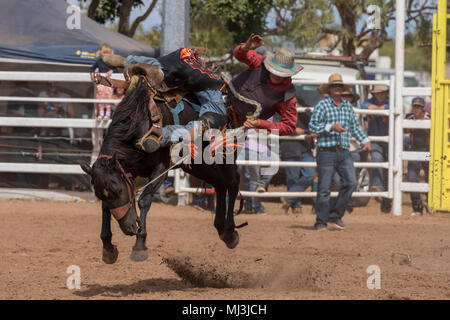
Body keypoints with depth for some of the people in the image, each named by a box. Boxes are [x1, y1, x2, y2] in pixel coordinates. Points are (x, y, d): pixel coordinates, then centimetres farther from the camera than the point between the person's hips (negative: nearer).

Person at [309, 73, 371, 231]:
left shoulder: (348, 106, 16)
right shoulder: (322, 105, 0)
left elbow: (355, 127, 20)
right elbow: (312, 125, -7)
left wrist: (365, 140, 5)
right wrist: (332, 127, -16)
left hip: (344, 153, 5)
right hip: (326, 151, -5)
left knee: (350, 183, -6)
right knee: (324, 187, -3)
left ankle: (335, 215, 6)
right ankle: (321, 221, 4)